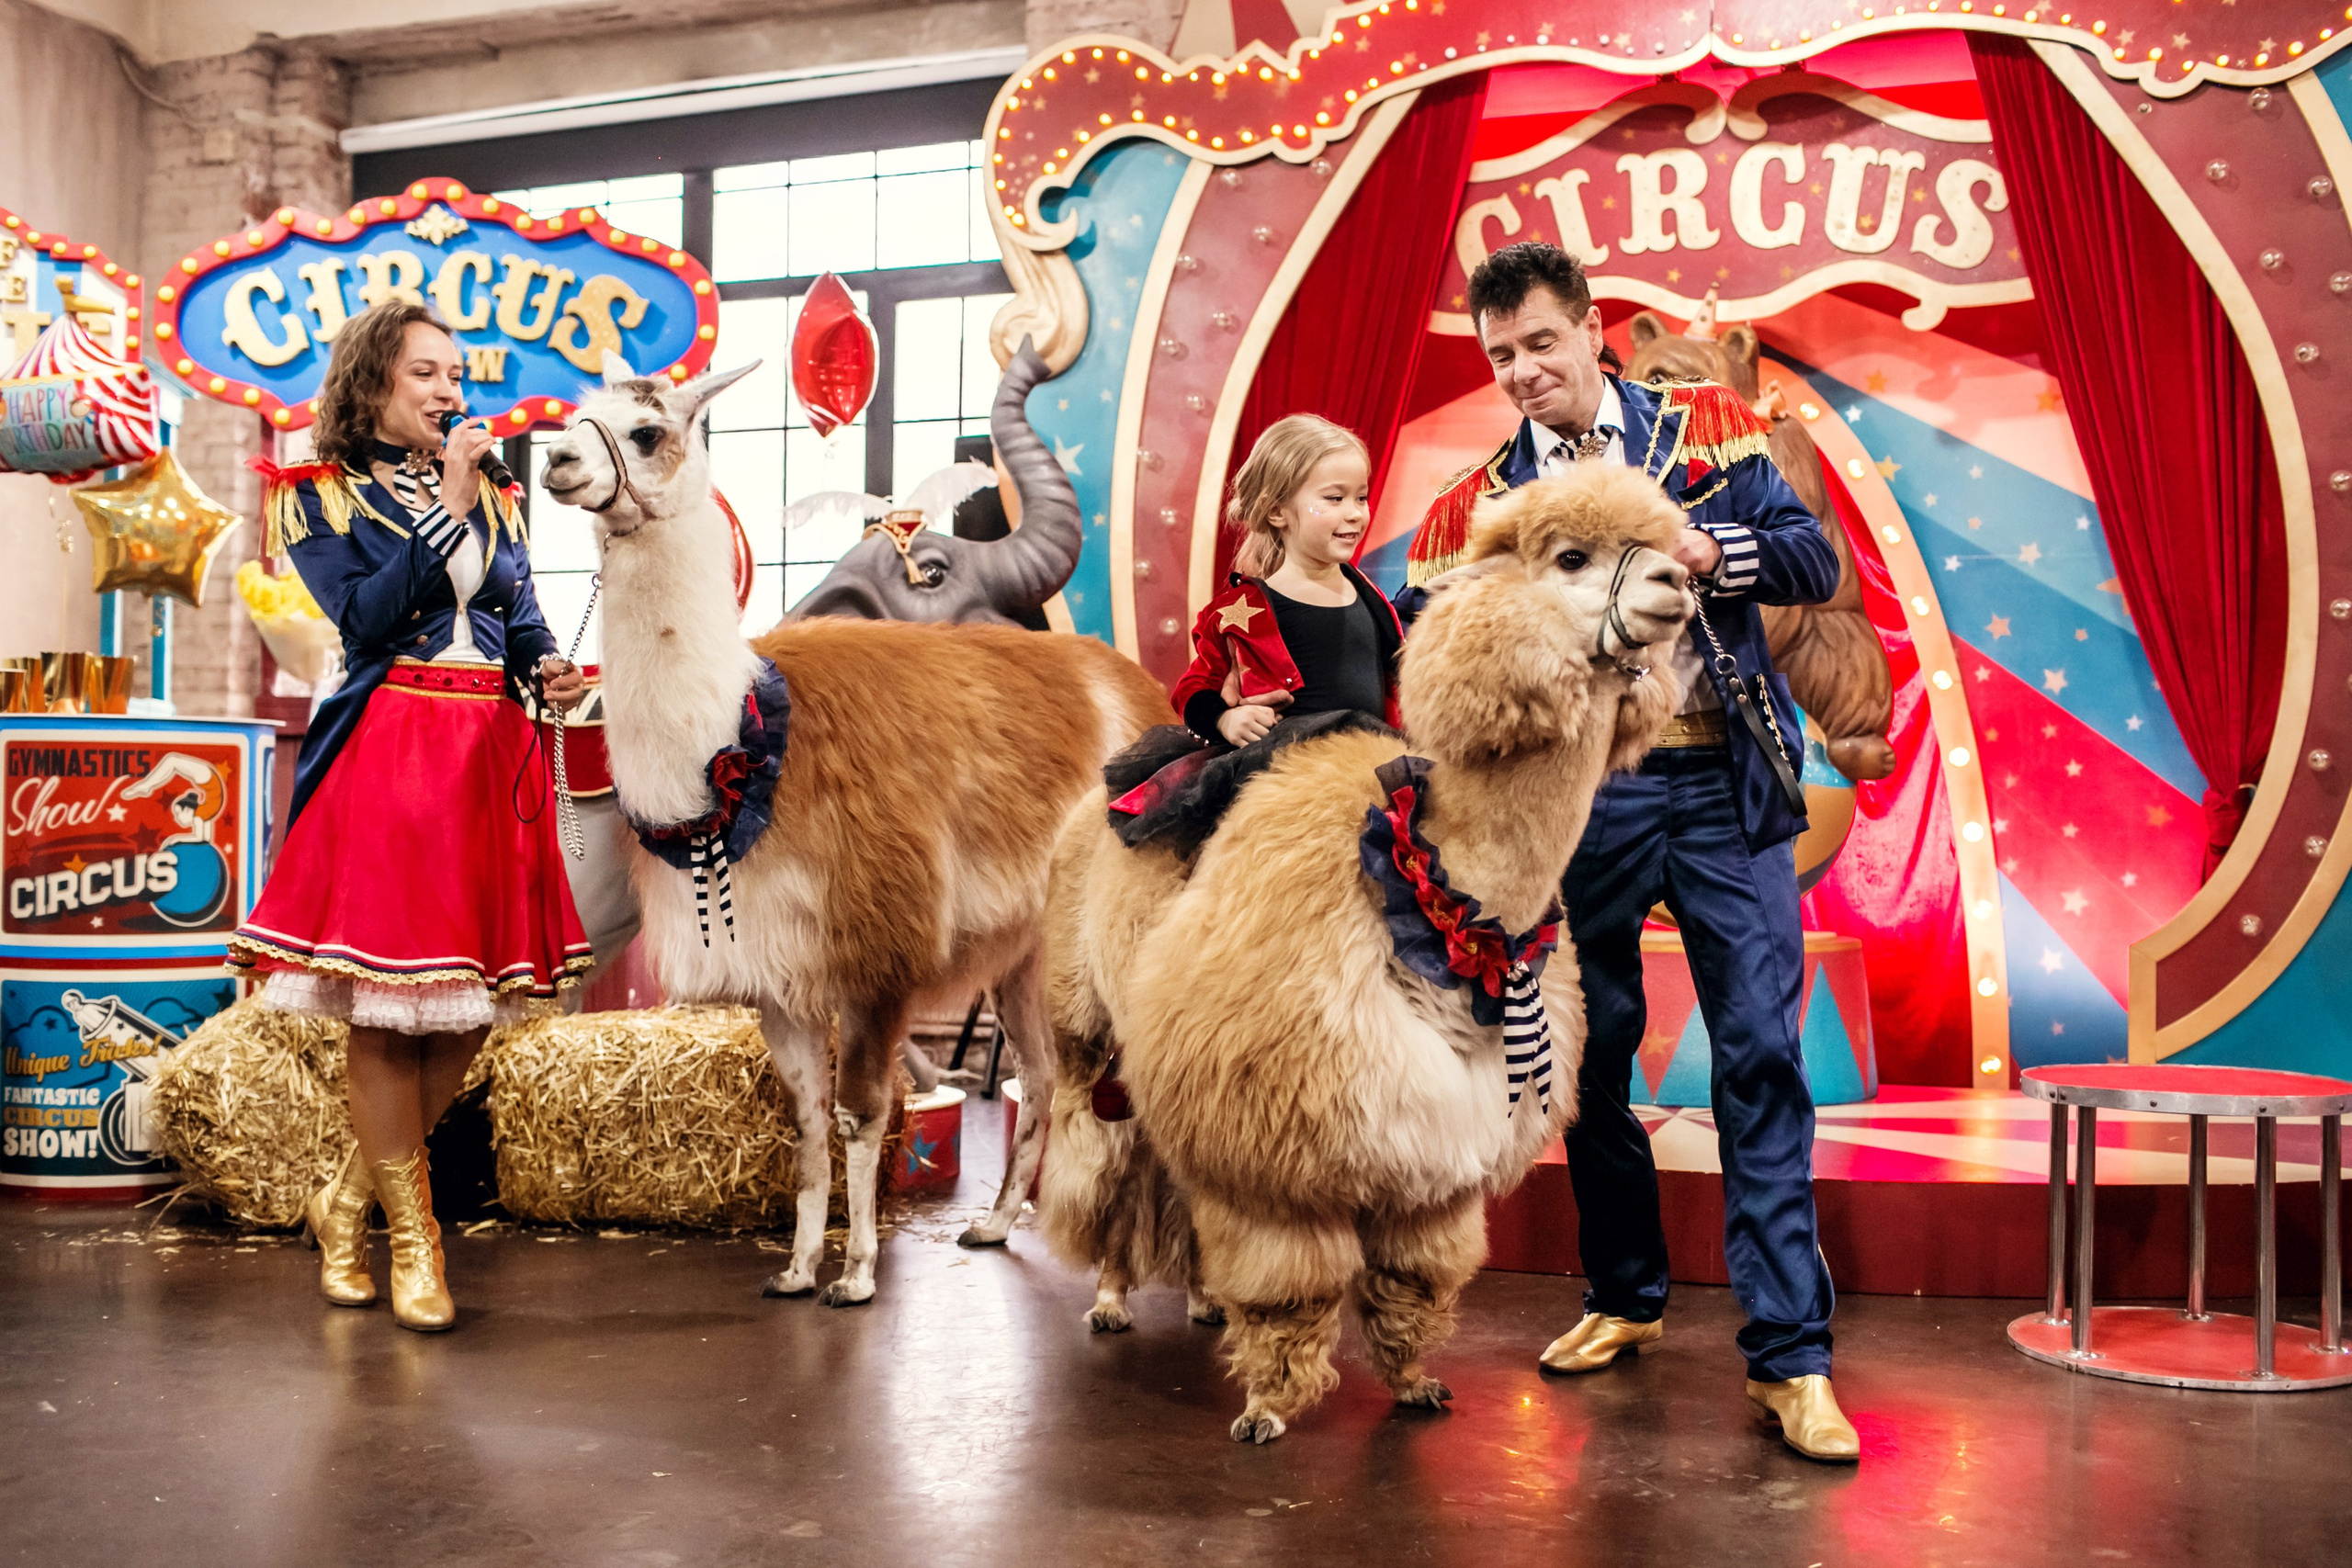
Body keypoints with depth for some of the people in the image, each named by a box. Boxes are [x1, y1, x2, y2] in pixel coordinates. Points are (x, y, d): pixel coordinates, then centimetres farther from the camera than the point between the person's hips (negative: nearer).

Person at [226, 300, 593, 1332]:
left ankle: (347, 1201, 22)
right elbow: (368, 619, -11)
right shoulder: (320, 498, 4)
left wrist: (549, 670, -3)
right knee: (386, 1001, -4)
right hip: (387, 752, -5)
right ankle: (412, 1236, 9)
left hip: (492, 754, 5)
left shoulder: (493, 502, 18)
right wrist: (446, 503, -11)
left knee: (475, 999, 4)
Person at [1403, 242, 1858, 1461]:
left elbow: (1815, 560, 0)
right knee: (1591, 1056, 10)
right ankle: (1623, 1300, 29)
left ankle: (1788, 1356, 1)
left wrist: (1707, 552, -15)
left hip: (1722, 781, -1)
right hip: (1577, 799, 2)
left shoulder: (1707, 431, 7)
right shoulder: (1480, 501, 7)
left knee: (1760, 1053, -6)